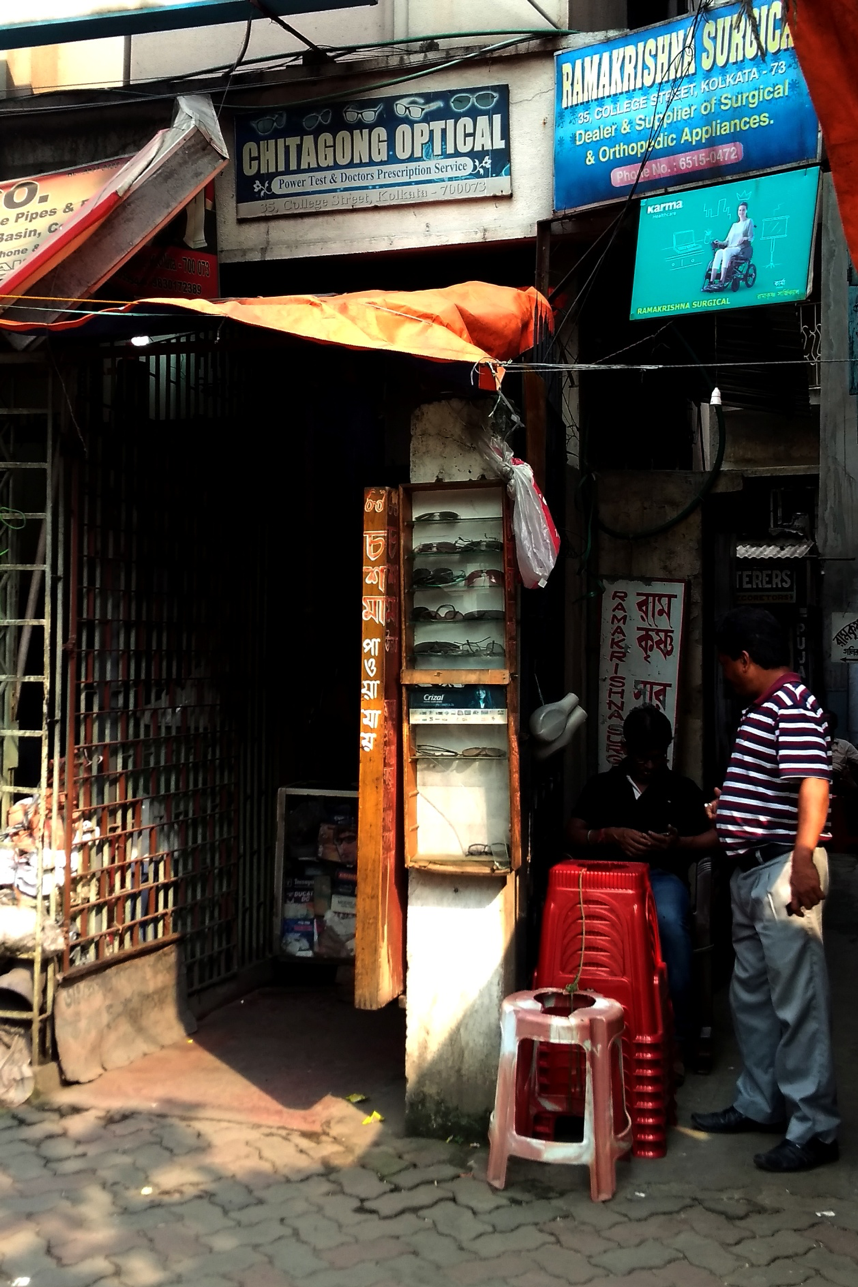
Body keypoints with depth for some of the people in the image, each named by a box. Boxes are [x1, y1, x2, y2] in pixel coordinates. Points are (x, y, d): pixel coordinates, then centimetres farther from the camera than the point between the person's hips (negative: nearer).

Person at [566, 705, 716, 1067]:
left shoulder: (682, 789, 19)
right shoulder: (602, 785, 19)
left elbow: (713, 838, 16)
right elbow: (573, 833, 14)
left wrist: (678, 844, -5)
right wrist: (612, 835, -4)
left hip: (663, 875, 0)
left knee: (670, 922, -37)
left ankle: (674, 1036, -24)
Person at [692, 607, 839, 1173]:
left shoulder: (792, 704, -15)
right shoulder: (763, 707, 17)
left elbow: (813, 782, -28)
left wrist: (804, 857, -37)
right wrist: (730, 811, 43)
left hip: (784, 871, -11)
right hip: (753, 872, 11)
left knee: (798, 1003, -5)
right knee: (752, 996, 17)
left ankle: (814, 1129, 2)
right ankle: (759, 1104, 29)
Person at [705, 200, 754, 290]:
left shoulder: (749, 222, 14)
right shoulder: (734, 225, 29)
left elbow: (751, 238, 1)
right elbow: (728, 240, 22)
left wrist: (744, 238, -21)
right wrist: (720, 243, 2)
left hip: (742, 249, -5)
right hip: (730, 248, 5)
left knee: (726, 251, -38)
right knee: (718, 252, -31)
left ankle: (722, 282, -50)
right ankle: (711, 282, -43)